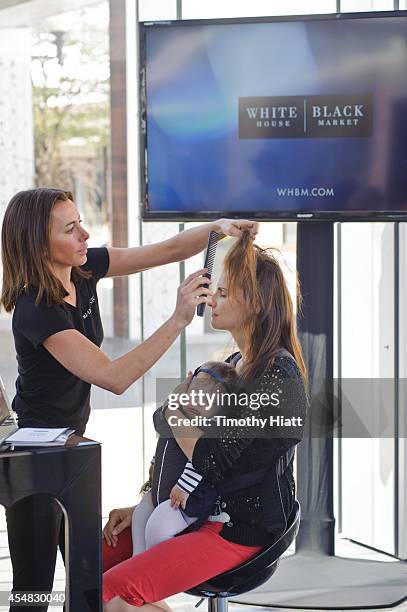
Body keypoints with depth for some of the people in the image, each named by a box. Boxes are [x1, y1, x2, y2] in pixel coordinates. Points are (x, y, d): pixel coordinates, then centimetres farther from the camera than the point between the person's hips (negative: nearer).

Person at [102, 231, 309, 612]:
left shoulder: (276, 375, -18)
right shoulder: (236, 365, 13)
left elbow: (210, 460, -22)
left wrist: (172, 412, -6)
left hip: (242, 530, -10)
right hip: (206, 511, 10)